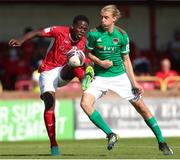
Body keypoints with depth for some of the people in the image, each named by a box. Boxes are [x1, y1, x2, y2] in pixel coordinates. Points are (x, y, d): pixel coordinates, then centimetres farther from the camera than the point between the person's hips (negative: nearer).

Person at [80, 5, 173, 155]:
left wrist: (134, 83, -2)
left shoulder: (122, 35, -6)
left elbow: (126, 60, 2)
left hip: (120, 76, 0)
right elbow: (88, 52, 5)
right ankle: (110, 135, -11)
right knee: (85, 103, -23)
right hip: (101, 77, 0)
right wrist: (99, 62, -14)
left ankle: (161, 142, 13)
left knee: (141, 107, 0)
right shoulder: (94, 34, -10)